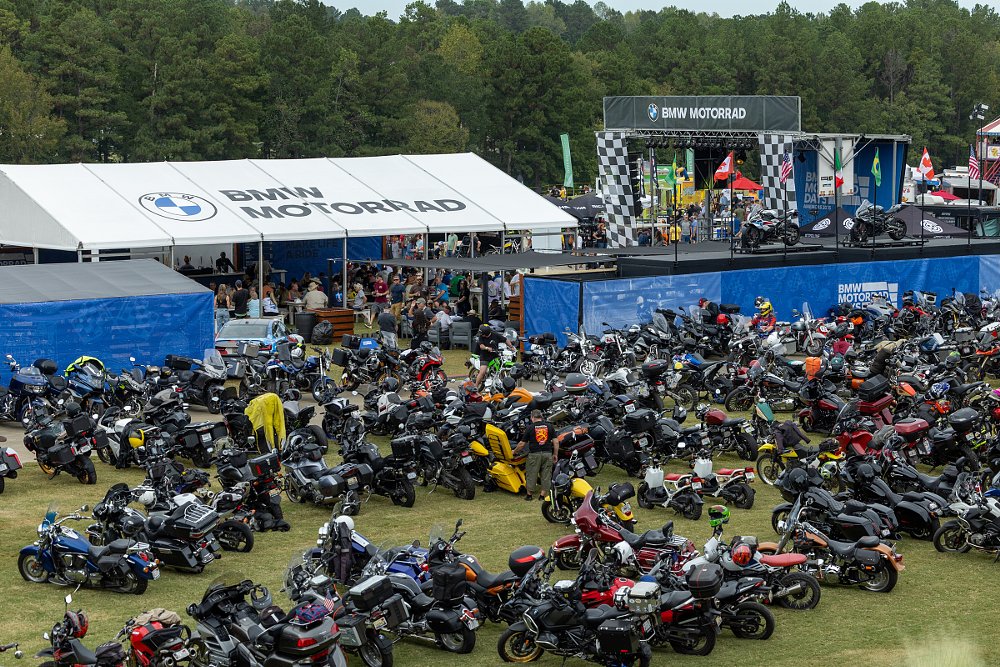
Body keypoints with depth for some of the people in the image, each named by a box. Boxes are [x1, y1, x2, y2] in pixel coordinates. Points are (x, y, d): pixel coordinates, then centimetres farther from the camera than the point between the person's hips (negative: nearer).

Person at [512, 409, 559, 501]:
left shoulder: (530, 428, -3)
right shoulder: (550, 426, 3)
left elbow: (522, 444, 1)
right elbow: (555, 442, 1)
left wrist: (514, 451, 17)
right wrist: (555, 454, 11)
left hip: (534, 454, -2)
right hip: (547, 454, 2)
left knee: (531, 474, 8)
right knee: (546, 475, 8)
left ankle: (530, 494, 13)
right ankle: (543, 495, 8)